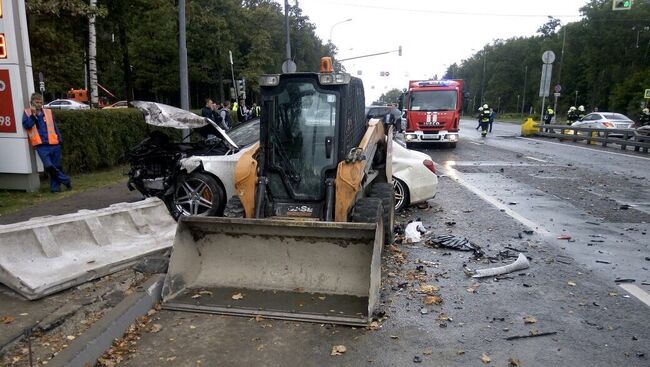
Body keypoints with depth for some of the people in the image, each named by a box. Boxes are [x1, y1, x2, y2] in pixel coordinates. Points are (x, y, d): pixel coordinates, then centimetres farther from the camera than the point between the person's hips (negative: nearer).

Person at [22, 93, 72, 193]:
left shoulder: (48, 112, 13)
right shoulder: (27, 113, 7)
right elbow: (26, 125, -7)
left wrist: (59, 139, 9)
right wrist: (33, 115, -16)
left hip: (54, 144, 3)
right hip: (41, 145, -3)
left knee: (57, 166, 6)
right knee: (49, 166, -16)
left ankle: (55, 187, 20)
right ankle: (66, 181, 1)